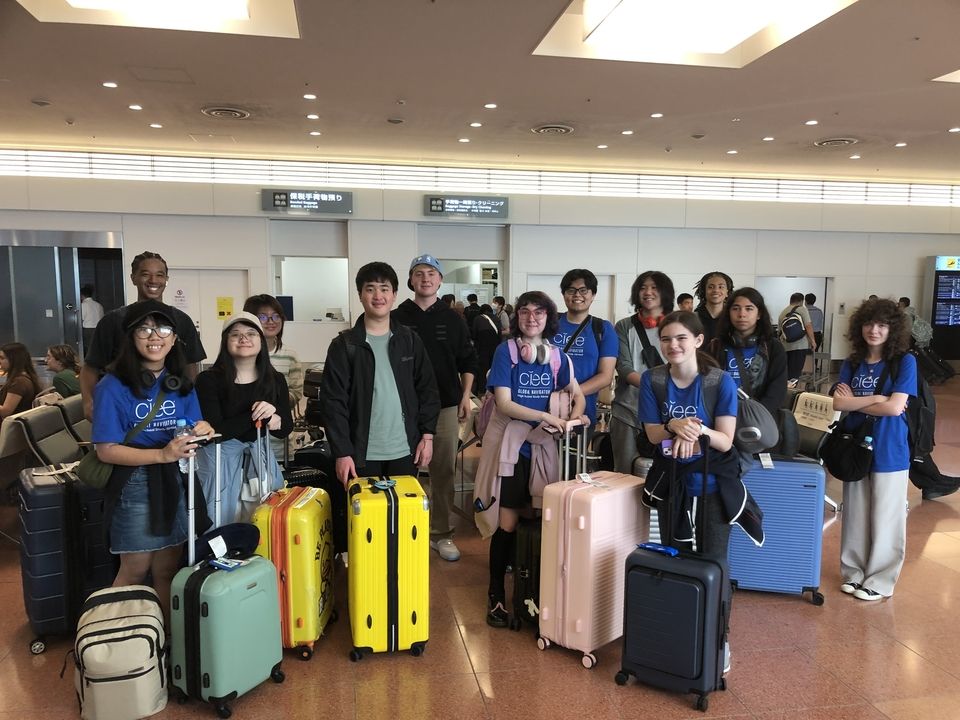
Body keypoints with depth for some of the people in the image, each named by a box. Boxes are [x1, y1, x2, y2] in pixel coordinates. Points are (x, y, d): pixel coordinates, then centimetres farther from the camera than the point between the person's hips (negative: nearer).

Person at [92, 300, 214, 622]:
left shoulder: (180, 383, 5)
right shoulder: (113, 386, -11)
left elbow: (197, 426, 10)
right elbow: (106, 450, -14)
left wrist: (200, 429, -15)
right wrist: (162, 454, -26)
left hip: (175, 482, 5)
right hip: (135, 485, -4)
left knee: (167, 570, 14)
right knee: (135, 571, 7)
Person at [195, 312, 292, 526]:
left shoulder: (276, 379, 1)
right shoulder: (208, 380, -10)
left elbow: (285, 429, 4)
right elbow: (216, 431, -16)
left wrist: (275, 421, -19)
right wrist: (257, 416, -22)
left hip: (260, 456, 4)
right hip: (221, 458, -3)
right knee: (222, 523, 5)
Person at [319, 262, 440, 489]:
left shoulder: (410, 340, 6)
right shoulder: (344, 345, -3)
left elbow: (427, 390, 8)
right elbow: (333, 401, -6)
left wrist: (427, 435, 0)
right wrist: (342, 452, -11)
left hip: (405, 451, 2)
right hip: (362, 454, -2)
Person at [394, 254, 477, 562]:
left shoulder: (452, 319, 8)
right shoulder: (398, 318, 3)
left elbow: (467, 360, 12)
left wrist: (466, 394, 3)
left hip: (446, 405, 2)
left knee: (443, 472, 5)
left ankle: (440, 533, 16)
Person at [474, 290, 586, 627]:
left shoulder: (557, 355, 7)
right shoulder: (506, 350, -5)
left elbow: (578, 394, 13)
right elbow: (504, 403, -12)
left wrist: (575, 414, -8)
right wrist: (544, 416, -21)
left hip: (543, 446, 4)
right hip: (510, 444, -3)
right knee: (507, 523, -3)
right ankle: (496, 595, 13)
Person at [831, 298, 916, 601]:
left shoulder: (904, 362, -6)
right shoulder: (851, 364, 6)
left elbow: (895, 407, -15)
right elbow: (838, 402, -5)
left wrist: (853, 401, -7)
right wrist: (876, 398, -15)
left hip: (889, 452, -3)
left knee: (884, 519, 5)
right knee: (855, 515, 12)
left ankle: (880, 581, 19)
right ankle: (854, 572, 26)